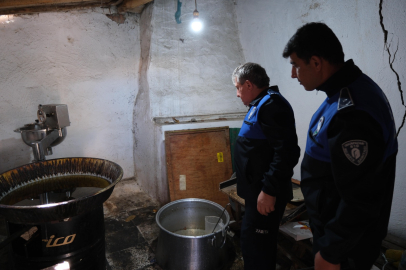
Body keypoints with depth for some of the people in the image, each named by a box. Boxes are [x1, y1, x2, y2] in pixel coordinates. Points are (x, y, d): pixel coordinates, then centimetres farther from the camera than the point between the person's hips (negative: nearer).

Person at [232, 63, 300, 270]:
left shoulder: (271, 104, -17)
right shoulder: (260, 104, 14)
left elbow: (287, 152, -26)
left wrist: (269, 190, -24)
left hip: (265, 193, -10)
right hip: (257, 190, 10)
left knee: (253, 244, -2)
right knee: (261, 243, 21)